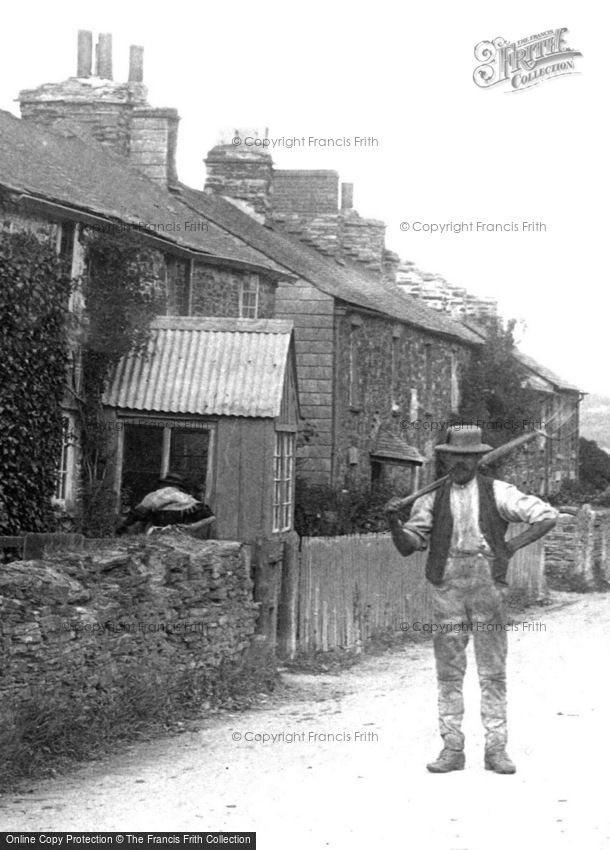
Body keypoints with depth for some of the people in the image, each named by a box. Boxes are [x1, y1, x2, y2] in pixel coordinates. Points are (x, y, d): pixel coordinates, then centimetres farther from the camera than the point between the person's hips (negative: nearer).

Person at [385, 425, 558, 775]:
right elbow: (408, 546, 6)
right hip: (447, 586, 1)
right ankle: (452, 748, 7)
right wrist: (394, 522, -14)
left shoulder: (497, 493, 5)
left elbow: (547, 515, 4)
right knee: (449, 670, 2)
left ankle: (496, 749, 6)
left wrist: (512, 545, -6)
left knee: (493, 670, 1)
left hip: (488, 586, -1)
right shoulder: (432, 498, 8)